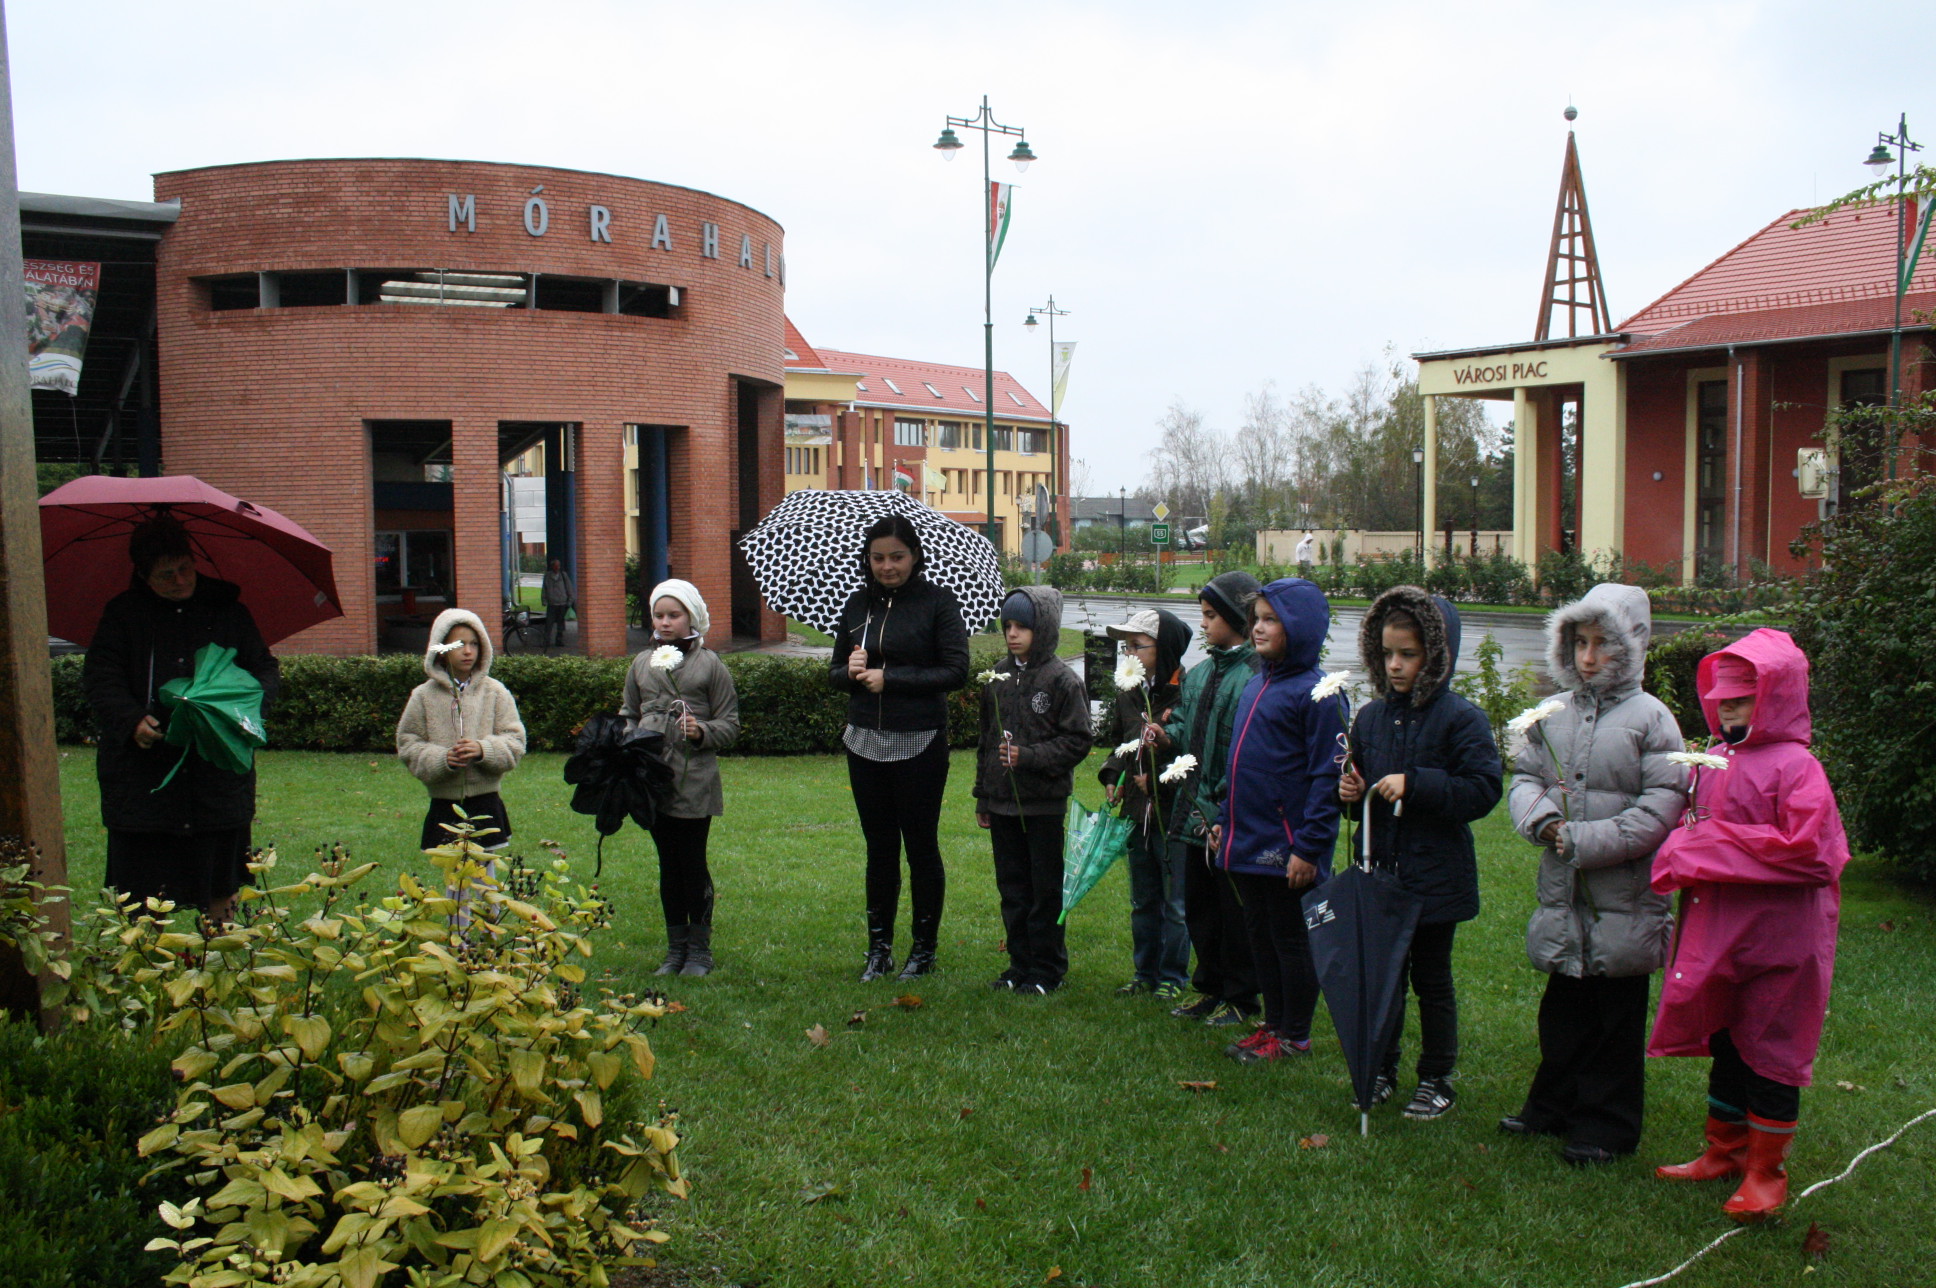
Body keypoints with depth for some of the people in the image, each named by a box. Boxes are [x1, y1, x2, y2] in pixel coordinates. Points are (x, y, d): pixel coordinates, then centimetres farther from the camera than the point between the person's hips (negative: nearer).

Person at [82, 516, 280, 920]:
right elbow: (100, 679, 0)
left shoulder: (228, 610, 9)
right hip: (143, 776, -1)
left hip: (218, 771, 1)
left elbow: (265, 669, 12)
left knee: (220, 887, 6)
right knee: (142, 891, 1)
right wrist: (131, 720, -19)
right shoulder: (122, 614, 5)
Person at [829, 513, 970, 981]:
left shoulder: (937, 601, -5)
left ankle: (924, 948, 17)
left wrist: (889, 678, -15)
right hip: (865, 743, 4)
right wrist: (850, 671, -10)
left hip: (920, 744, -4)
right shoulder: (857, 604, 8)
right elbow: (835, 673, 13)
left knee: (921, 845, 5)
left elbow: (956, 671, -11)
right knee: (879, 846, 11)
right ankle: (878, 948, 20)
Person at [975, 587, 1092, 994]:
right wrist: (982, 797, 16)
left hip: (1044, 803, -6)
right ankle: (1020, 964, 24)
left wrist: (1028, 756, -21)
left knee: (1045, 889, 4)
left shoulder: (1062, 680, -10)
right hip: (1002, 801, 6)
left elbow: (1077, 742, -11)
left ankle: (1047, 970, 15)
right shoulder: (998, 677, 9)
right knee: (1011, 886, 13)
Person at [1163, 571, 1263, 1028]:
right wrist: (1169, 734, -1)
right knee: (1197, 903, 17)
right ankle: (1209, 986, 32)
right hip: (1196, 810, 8)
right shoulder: (1199, 672, 10)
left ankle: (1241, 997, 19)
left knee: (1234, 908, 4)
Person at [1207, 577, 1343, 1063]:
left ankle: (1295, 1036, 18)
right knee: (1260, 936, 17)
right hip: (1247, 841, 8)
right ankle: (1273, 1023, 30)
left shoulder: (1314, 692, -15)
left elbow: (1327, 777, -17)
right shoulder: (1256, 683, 11)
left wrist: (1309, 846, -19)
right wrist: (1223, 820, 16)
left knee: (1291, 939, 5)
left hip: (1284, 847, -8)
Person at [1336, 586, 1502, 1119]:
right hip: (1379, 870, 5)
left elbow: (1483, 790, -18)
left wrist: (1414, 785, -23)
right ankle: (1381, 1070, 28)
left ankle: (1436, 1080, 23)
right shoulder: (1371, 717, 7)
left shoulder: (1461, 718, -11)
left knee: (1431, 977, 8)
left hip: (1435, 876, -5)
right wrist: (1352, 794, -4)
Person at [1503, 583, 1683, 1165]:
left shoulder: (1650, 718, -8)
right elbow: (1525, 778, 10)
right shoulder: (1553, 715, 7)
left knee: (1616, 1019, 7)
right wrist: (1542, 819, -11)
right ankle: (1554, 1106, 32)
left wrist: (1587, 841, -18)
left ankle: (1607, 1125, 20)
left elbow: (1661, 808, -14)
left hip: (1622, 898, -5)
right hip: (1562, 894, 5)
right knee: (1562, 1011, 18)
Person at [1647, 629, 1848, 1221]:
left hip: (1778, 937, -7)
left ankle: (1766, 1172, 20)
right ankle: (1723, 1151, 33)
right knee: (1725, 1044, 18)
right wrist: (1684, 850, 1)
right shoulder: (1712, 761, 7)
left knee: (1770, 1055, 5)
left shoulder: (1795, 767, -15)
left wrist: (1714, 846, -19)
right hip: (1717, 930, 7)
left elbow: (1806, 852, -24)